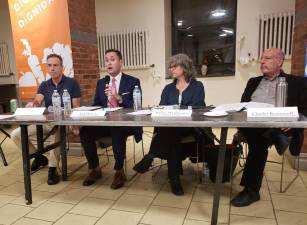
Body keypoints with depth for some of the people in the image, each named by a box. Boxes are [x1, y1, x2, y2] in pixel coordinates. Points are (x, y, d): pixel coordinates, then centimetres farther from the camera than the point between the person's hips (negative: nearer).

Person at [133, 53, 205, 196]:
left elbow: (195, 109, -8)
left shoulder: (197, 86, 6)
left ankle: (150, 157, -26)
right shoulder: (168, 88, 19)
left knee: (169, 132, -36)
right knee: (170, 137, -33)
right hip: (170, 126, 3)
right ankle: (174, 178, -29)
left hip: (190, 126, -3)